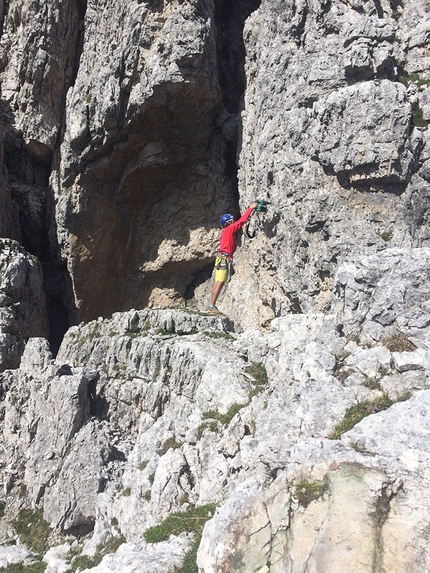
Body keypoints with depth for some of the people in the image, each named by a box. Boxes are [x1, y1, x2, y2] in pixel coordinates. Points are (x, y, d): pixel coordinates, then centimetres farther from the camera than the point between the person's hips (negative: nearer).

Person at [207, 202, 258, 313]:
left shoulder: (226, 231, 18)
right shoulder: (229, 229, -6)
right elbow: (241, 221, -6)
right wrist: (250, 208, 1)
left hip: (222, 258, 10)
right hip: (225, 259, -10)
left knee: (217, 283, 7)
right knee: (220, 283, -12)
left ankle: (211, 306, 7)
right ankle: (212, 306, -14)